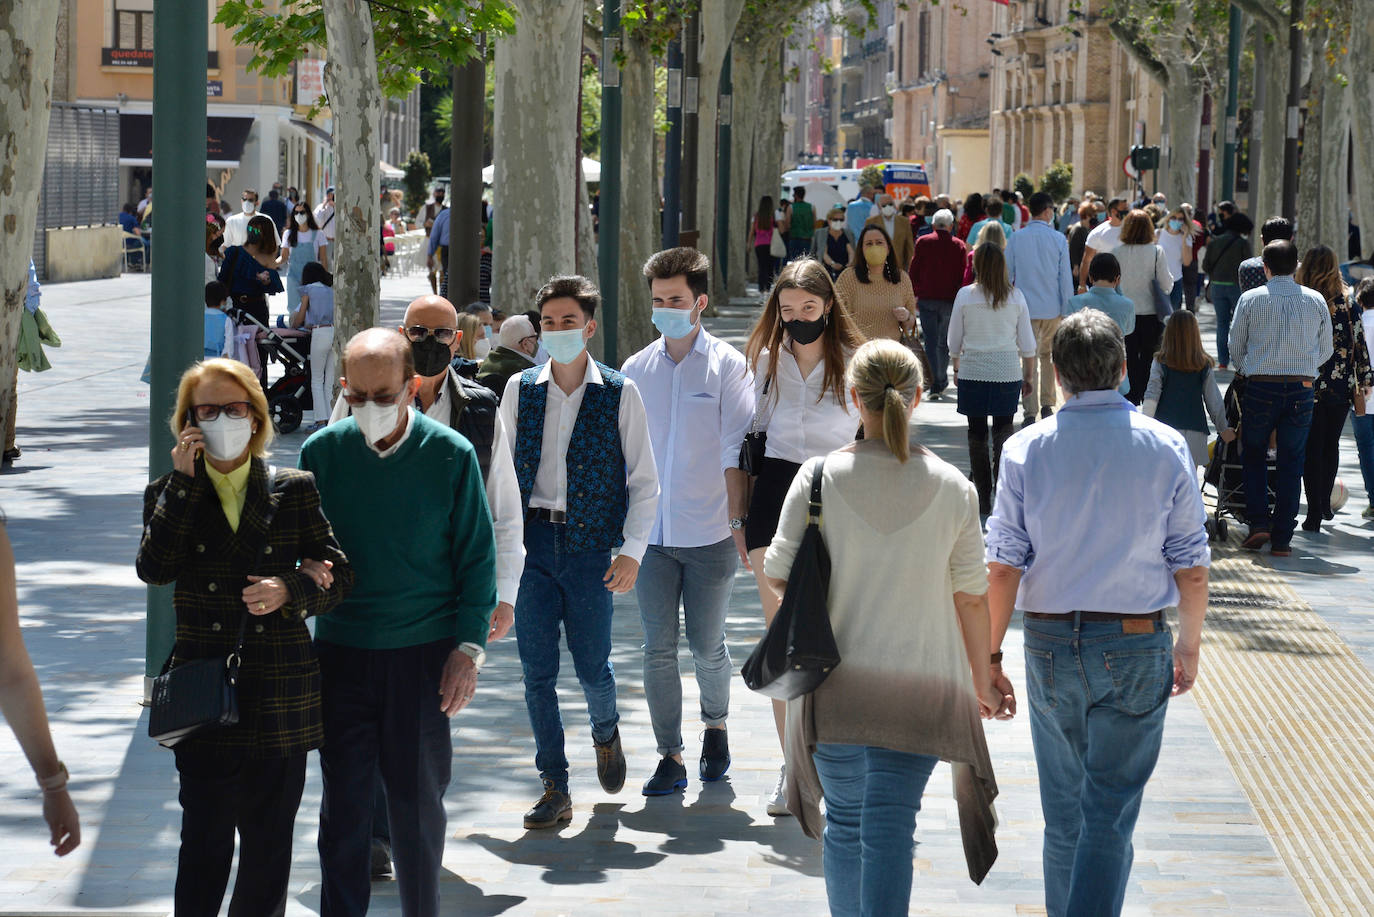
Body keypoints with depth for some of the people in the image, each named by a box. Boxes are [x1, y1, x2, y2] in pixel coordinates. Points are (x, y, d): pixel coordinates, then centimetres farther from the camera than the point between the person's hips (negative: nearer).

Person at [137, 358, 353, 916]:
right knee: (205, 839, -2)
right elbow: (153, 567, -11)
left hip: (279, 692, 1)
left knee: (269, 840, 6)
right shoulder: (170, 494, 7)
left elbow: (337, 574, 6)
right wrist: (184, 480, -11)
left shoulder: (294, 490, 6)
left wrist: (290, 591, -15)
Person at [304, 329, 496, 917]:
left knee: (416, 801, 7)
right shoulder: (321, 452, 0)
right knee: (344, 802, 3)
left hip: (424, 653, -1)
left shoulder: (451, 454, -5)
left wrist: (468, 647, -5)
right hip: (340, 649, 1)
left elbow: (476, 557, 1)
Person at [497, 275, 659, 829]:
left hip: (590, 543, -2)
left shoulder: (620, 394, 1)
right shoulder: (520, 390, 7)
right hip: (532, 541, 2)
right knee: (537, 671, 0)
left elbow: (644, 481, 3)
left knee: (592, 665, 2)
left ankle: (606, 732, 36)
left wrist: (633, 551, -6)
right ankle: (554, 788, 9)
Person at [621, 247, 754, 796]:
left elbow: (735, 452, -4)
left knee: (707, 646, 6)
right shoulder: (637, 370, 8)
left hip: (710, 534, -3)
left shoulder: (727, 366, -2)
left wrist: (740, 521, -9)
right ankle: (670, 757, 7)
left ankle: (715, 728, 33)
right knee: (658, 649, 0)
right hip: (650, 533, 3)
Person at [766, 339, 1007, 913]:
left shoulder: (819, 478, -7)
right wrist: (984, 682, 14)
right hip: (921, 688, 0)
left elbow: (779, 574, -4)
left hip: (836, 685, 0)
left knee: (844, 823, 15)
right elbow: (971, 598, 1)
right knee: (890, 827, -2)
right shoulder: (952, 488, -4)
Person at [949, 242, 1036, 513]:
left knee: (977, 434, 8)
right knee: (1003, 430, 10)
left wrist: (956, 369, 18)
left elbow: (954, 341, 2)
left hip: (973, 371, -1)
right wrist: (1028, 376, 14)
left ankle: (983, 498, 9)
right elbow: (1027, 343, 3)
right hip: (1008, 371, 1)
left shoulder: (965, 296, -5)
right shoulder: (1015, 296, -1)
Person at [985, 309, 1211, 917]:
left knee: (1063, 813, 16)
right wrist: (1189, 644, 14)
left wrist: (989, 655, 2)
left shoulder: (1026, 449, -4)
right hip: (1137, 646, -1)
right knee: (1111, 816, -1)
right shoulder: (1165, 448, -4)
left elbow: (1002, 568, -6)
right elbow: (1192, 569, 0)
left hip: (1050, 644, 2)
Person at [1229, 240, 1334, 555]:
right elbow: (1325, 352, 10)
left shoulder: (1250, 299, -2)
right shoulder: (1316, 301, 2)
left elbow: (1236, 347, 4)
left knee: (1253, 455, 16)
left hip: (1260, 388, -1)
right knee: (1291, 463, 7)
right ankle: (1282, 538, 6)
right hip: (1301, 389, 1)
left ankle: (1259, 522, 0)